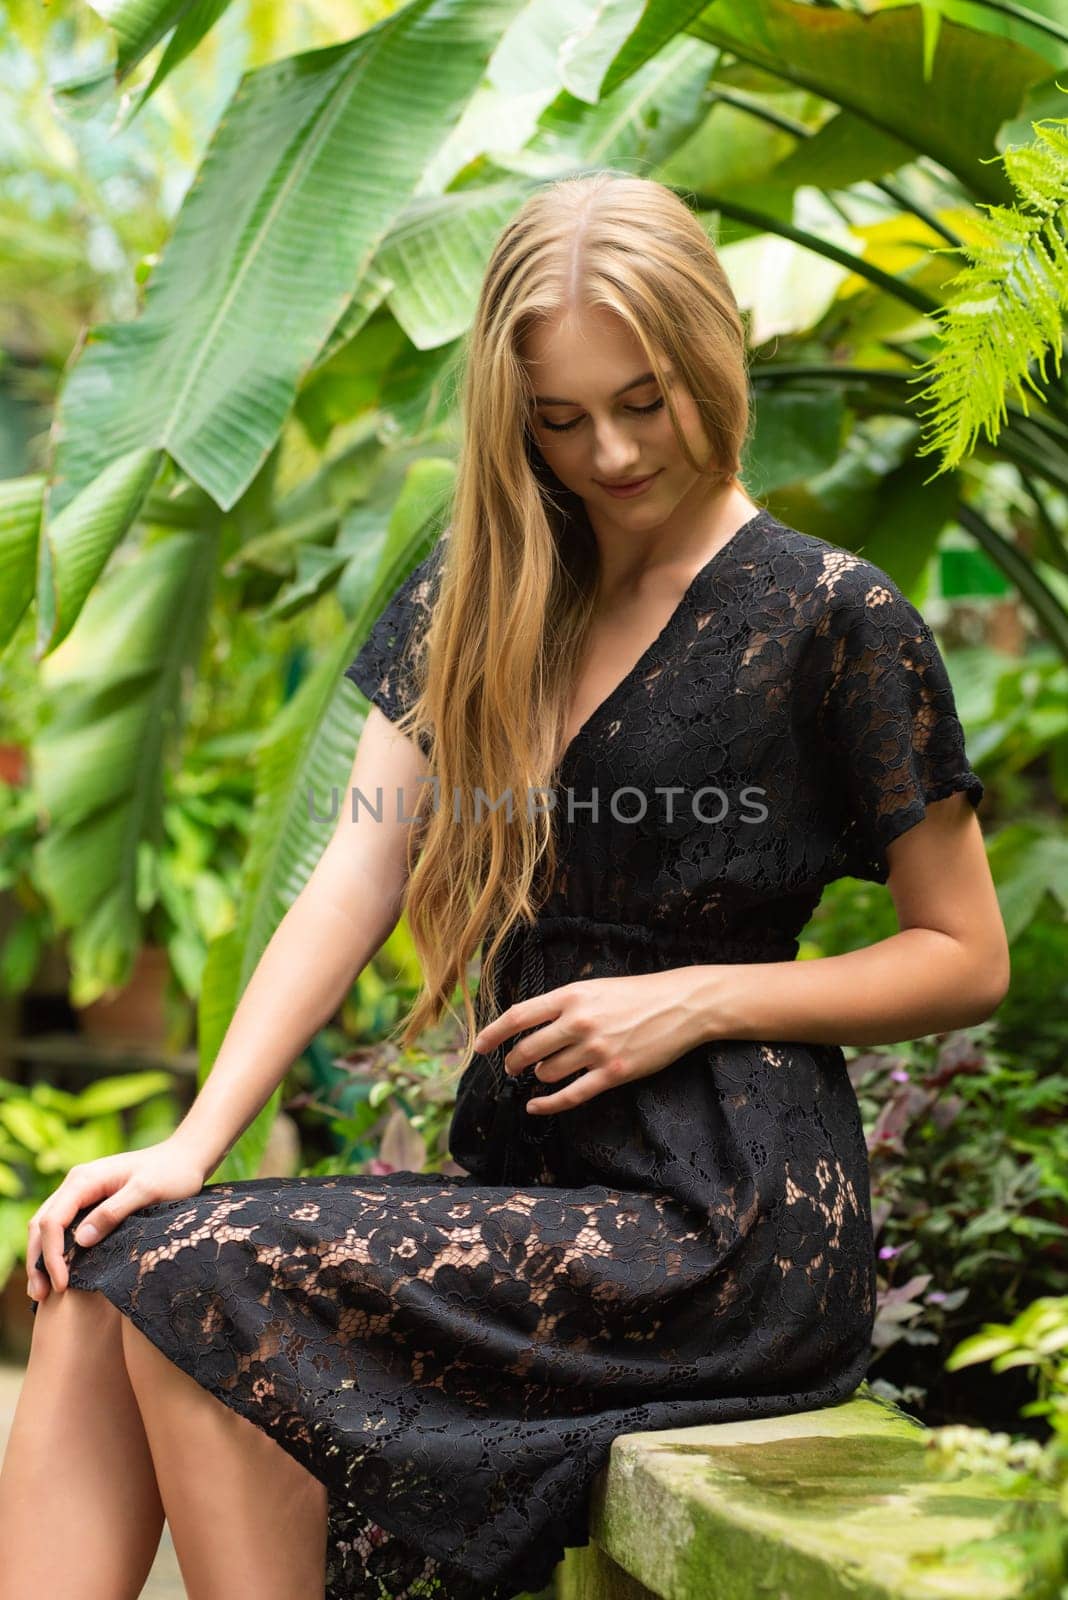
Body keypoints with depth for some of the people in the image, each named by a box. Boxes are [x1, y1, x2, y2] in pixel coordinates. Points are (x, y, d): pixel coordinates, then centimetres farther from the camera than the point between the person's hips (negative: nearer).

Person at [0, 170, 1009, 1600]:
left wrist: (700, 997, -12)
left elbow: (968, 958, 2)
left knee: (210, 1291, -23)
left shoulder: (832, 617, -3)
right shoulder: (478, 596, 12)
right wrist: (194, 1141, -7)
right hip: (528, 1180, 6)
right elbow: (357, 876, 4)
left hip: (729, 1215, -6)